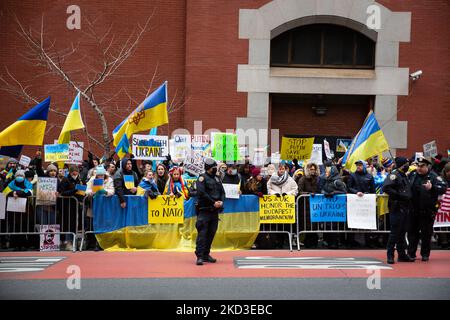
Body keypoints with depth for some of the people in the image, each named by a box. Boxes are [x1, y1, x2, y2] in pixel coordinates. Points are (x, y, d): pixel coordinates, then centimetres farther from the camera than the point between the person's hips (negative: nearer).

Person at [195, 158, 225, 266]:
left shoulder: (217, 179, 17)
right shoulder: (202, 178, -5)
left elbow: (222, 192, 17)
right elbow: (202, 193, -15)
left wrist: (221, 202, -4)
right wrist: (213, 203, -14)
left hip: (215, 211, 7)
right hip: (204, 210, -7)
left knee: (211, 233, 10)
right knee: (202, 233, -11)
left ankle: (206, 254, 18)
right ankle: (200, 256, -13)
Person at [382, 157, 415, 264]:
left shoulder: (404, 176, 18)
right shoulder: (394, 175, -11)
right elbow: (386, 188, -24)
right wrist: (398, 195, -20)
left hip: (405, 208, 9)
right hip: (397, 208, -9)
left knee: (402, 232, 13)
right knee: (395, 232, -6)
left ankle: (402, 254, 19)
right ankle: (390, 255, 0)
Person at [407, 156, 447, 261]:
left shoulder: (433, 177, -8)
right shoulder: (412, 175, 5)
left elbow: (444, 188, -18)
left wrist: (432, 187, -32)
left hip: (427, 212, -4)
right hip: (413, 210, 4)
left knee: (426, 233, 7)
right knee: (412, 232, 10)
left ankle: (425, 254, 19)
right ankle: (411, 253, 19)